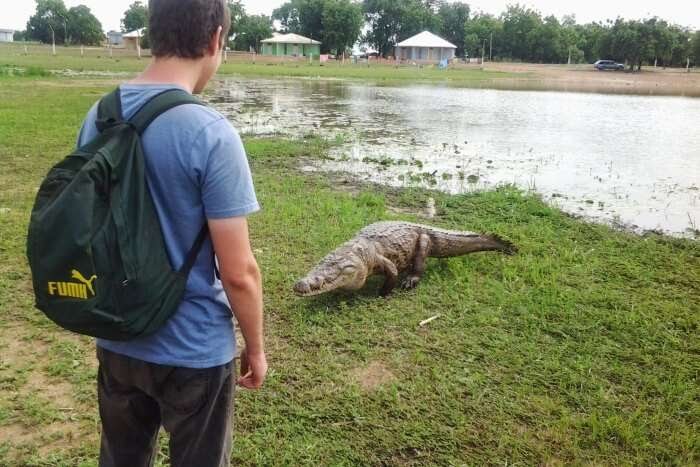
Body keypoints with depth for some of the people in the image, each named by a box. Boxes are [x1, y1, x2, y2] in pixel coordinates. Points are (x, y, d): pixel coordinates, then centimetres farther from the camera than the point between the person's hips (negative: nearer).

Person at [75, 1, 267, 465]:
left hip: (115, 340, 6)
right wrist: (256, 347, -4)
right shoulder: (211, 134, -23)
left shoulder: (98, 116, -2)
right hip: (194, 349, -5)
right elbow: (238, 272, -21)